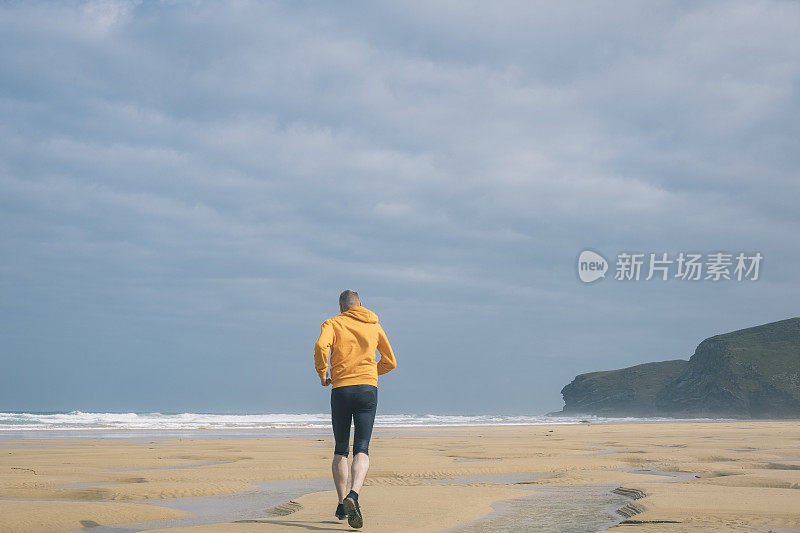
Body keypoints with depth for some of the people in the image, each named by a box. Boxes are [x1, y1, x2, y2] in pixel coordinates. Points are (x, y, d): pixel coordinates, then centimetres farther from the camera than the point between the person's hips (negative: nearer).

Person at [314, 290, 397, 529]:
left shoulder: (332, 324, 7)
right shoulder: (374, 326, 15)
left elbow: (321, 346, -15)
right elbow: (390, 362, 20)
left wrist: (322, 373, 0)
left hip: (341, 390, 0)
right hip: (368, 388, 1)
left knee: (340, 451, 14)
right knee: (361, 450, -7)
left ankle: (342, 504, 13)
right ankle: (353, 494, -33)